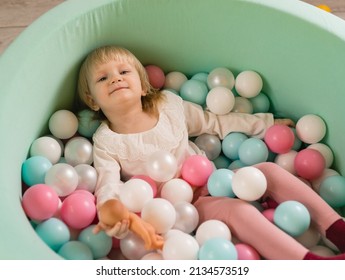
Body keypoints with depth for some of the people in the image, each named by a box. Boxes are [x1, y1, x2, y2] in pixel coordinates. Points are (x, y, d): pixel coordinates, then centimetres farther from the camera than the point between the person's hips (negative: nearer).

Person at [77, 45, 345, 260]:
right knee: (238, 211, -30)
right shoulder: (106, 142, -8)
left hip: (211, 182, 6)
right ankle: (314, 262, -37)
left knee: (270, 171, -11)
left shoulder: (169, 104, 4)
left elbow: (216, 123, 13)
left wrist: (265, 123, 13)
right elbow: (109, 187, -22)